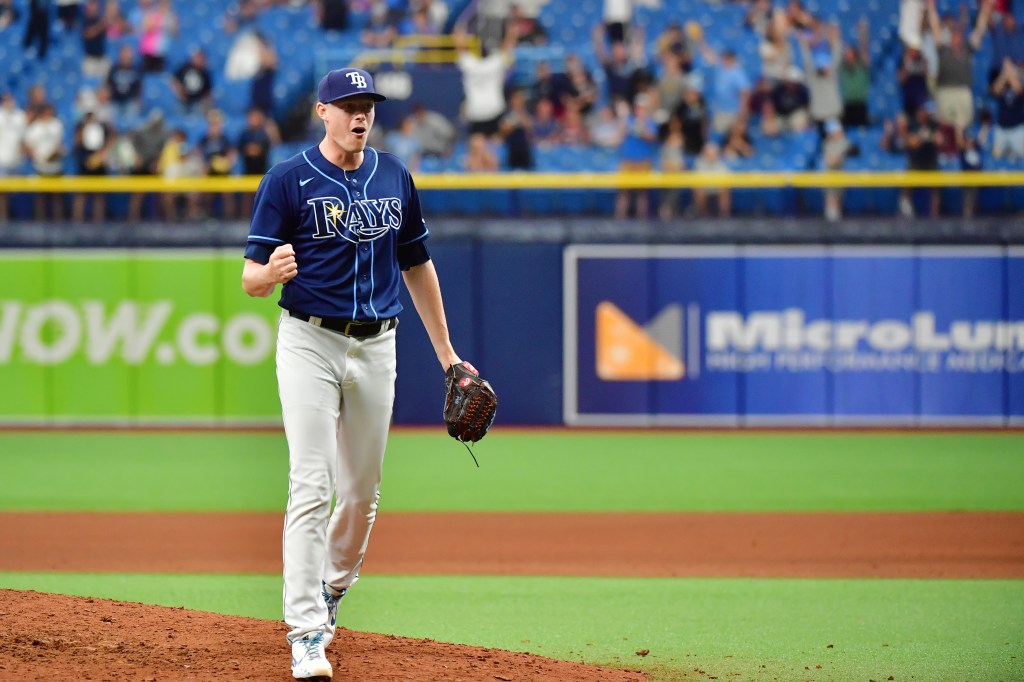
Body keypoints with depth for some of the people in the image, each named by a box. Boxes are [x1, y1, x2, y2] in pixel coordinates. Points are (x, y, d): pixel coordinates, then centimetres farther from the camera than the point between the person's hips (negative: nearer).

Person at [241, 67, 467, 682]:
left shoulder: (395, 177, 9)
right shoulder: (289, 180, -6)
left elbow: (417, 265, 18)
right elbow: (252, 279, -9)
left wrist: (446, 354, 17)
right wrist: (271, 272, -34)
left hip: (377, 347, 5)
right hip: (310, 342, -5)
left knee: (363, 491, 11)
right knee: (311, 488, -13)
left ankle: (330, 595, 32)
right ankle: (306, 633, -15)